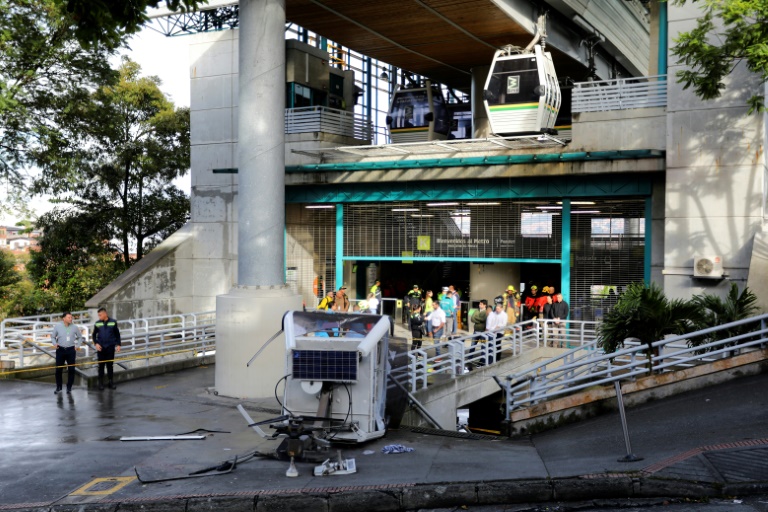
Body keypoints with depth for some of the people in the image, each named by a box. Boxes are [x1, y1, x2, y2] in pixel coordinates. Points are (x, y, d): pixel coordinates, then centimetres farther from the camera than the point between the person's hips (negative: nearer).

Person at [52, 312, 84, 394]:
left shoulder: (74, 327, 1)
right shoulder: (57, 326, -1)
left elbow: (80, 337, 14)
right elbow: (53, 337, 9)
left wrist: (78, 345, 3)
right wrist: (55, 343, -9)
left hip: (71, 350, 1)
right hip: (60, 350, 0)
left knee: (71, 370, 1)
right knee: (58, 369, 3)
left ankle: (69, 387, 13)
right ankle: (58, 387, 16)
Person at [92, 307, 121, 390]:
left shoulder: (113, 322, 0)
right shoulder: (97, 324, 1)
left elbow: (117, 334, 7)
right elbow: (94, 335, 9)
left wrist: (118, 344, 0)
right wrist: (96, 343, -5)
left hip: (110, 347, 0)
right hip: (100, 348, 0)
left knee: (110, 365, 6)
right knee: (101, 366, 4)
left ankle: (110, 382, 14)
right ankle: (100, 383, 9)